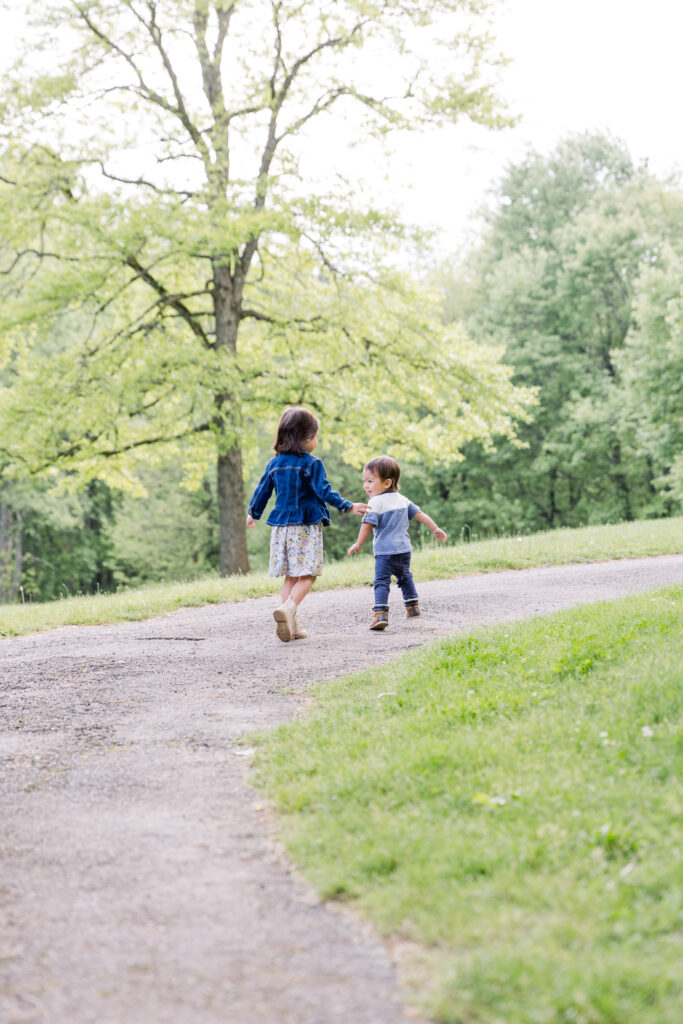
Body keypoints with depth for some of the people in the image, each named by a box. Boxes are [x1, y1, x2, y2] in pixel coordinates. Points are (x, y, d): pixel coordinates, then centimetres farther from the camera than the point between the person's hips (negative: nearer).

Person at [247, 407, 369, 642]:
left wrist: (253, 514, 30)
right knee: (307, 574, -3)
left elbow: (262, 492, 15)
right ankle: (289, 608, -26)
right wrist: (348, 507, -13)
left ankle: (291, 624, 5)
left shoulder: (274, 463, 9)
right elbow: (324, 491, -15)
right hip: (307, 526, -5)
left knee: (290, 576, 11)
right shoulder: (311, 463, -8)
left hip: (282, 525, 5)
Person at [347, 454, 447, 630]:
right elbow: (419, 514, 16)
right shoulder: (402, 500, 11)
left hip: (385, 551, -7)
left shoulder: (376, 503, -11)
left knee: (381, 581, -7)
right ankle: (413, 607, 31)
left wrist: (358, 544, -5)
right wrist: (435, 528, 24)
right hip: (404, 549, 7)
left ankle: (381, 614, -20)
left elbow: (368, 525, -15)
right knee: (405, 577, 26)